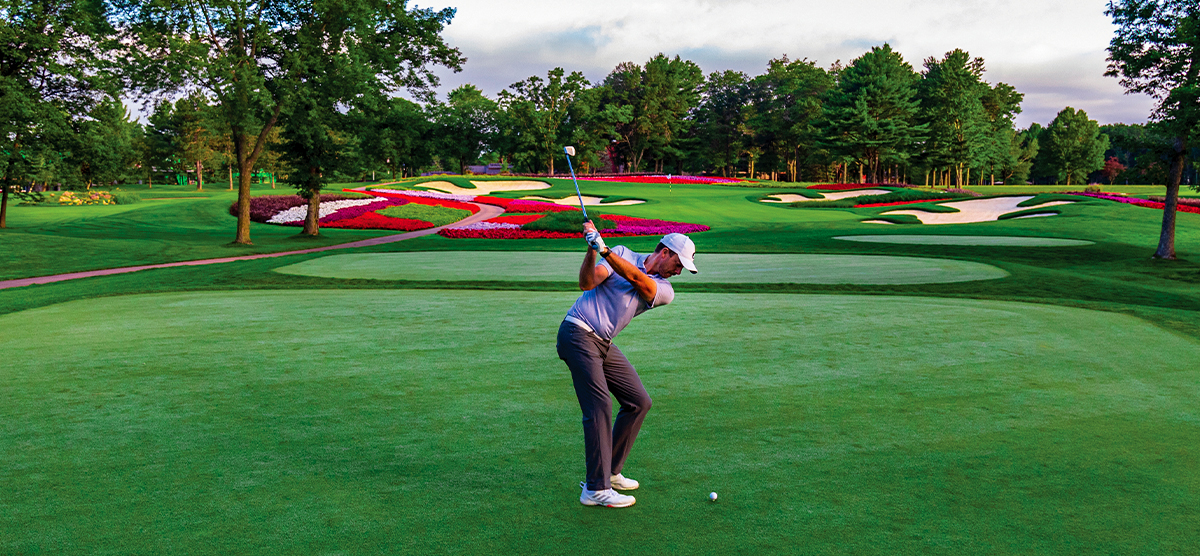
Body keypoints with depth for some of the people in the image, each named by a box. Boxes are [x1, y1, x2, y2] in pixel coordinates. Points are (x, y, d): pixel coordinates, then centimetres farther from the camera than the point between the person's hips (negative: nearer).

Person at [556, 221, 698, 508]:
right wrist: (591, 250, -26)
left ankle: (609, 472, 17)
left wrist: (604, 249, -25)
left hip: (604, 344, 7)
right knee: (599, 407, -15)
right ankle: (596, 489, -12)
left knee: (639, 402, 6)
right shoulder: (622, 254, 1)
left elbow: (637, 279, -13)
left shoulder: (664, 290, 8)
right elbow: (587, 283, -10)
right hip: (579, 334, -7)